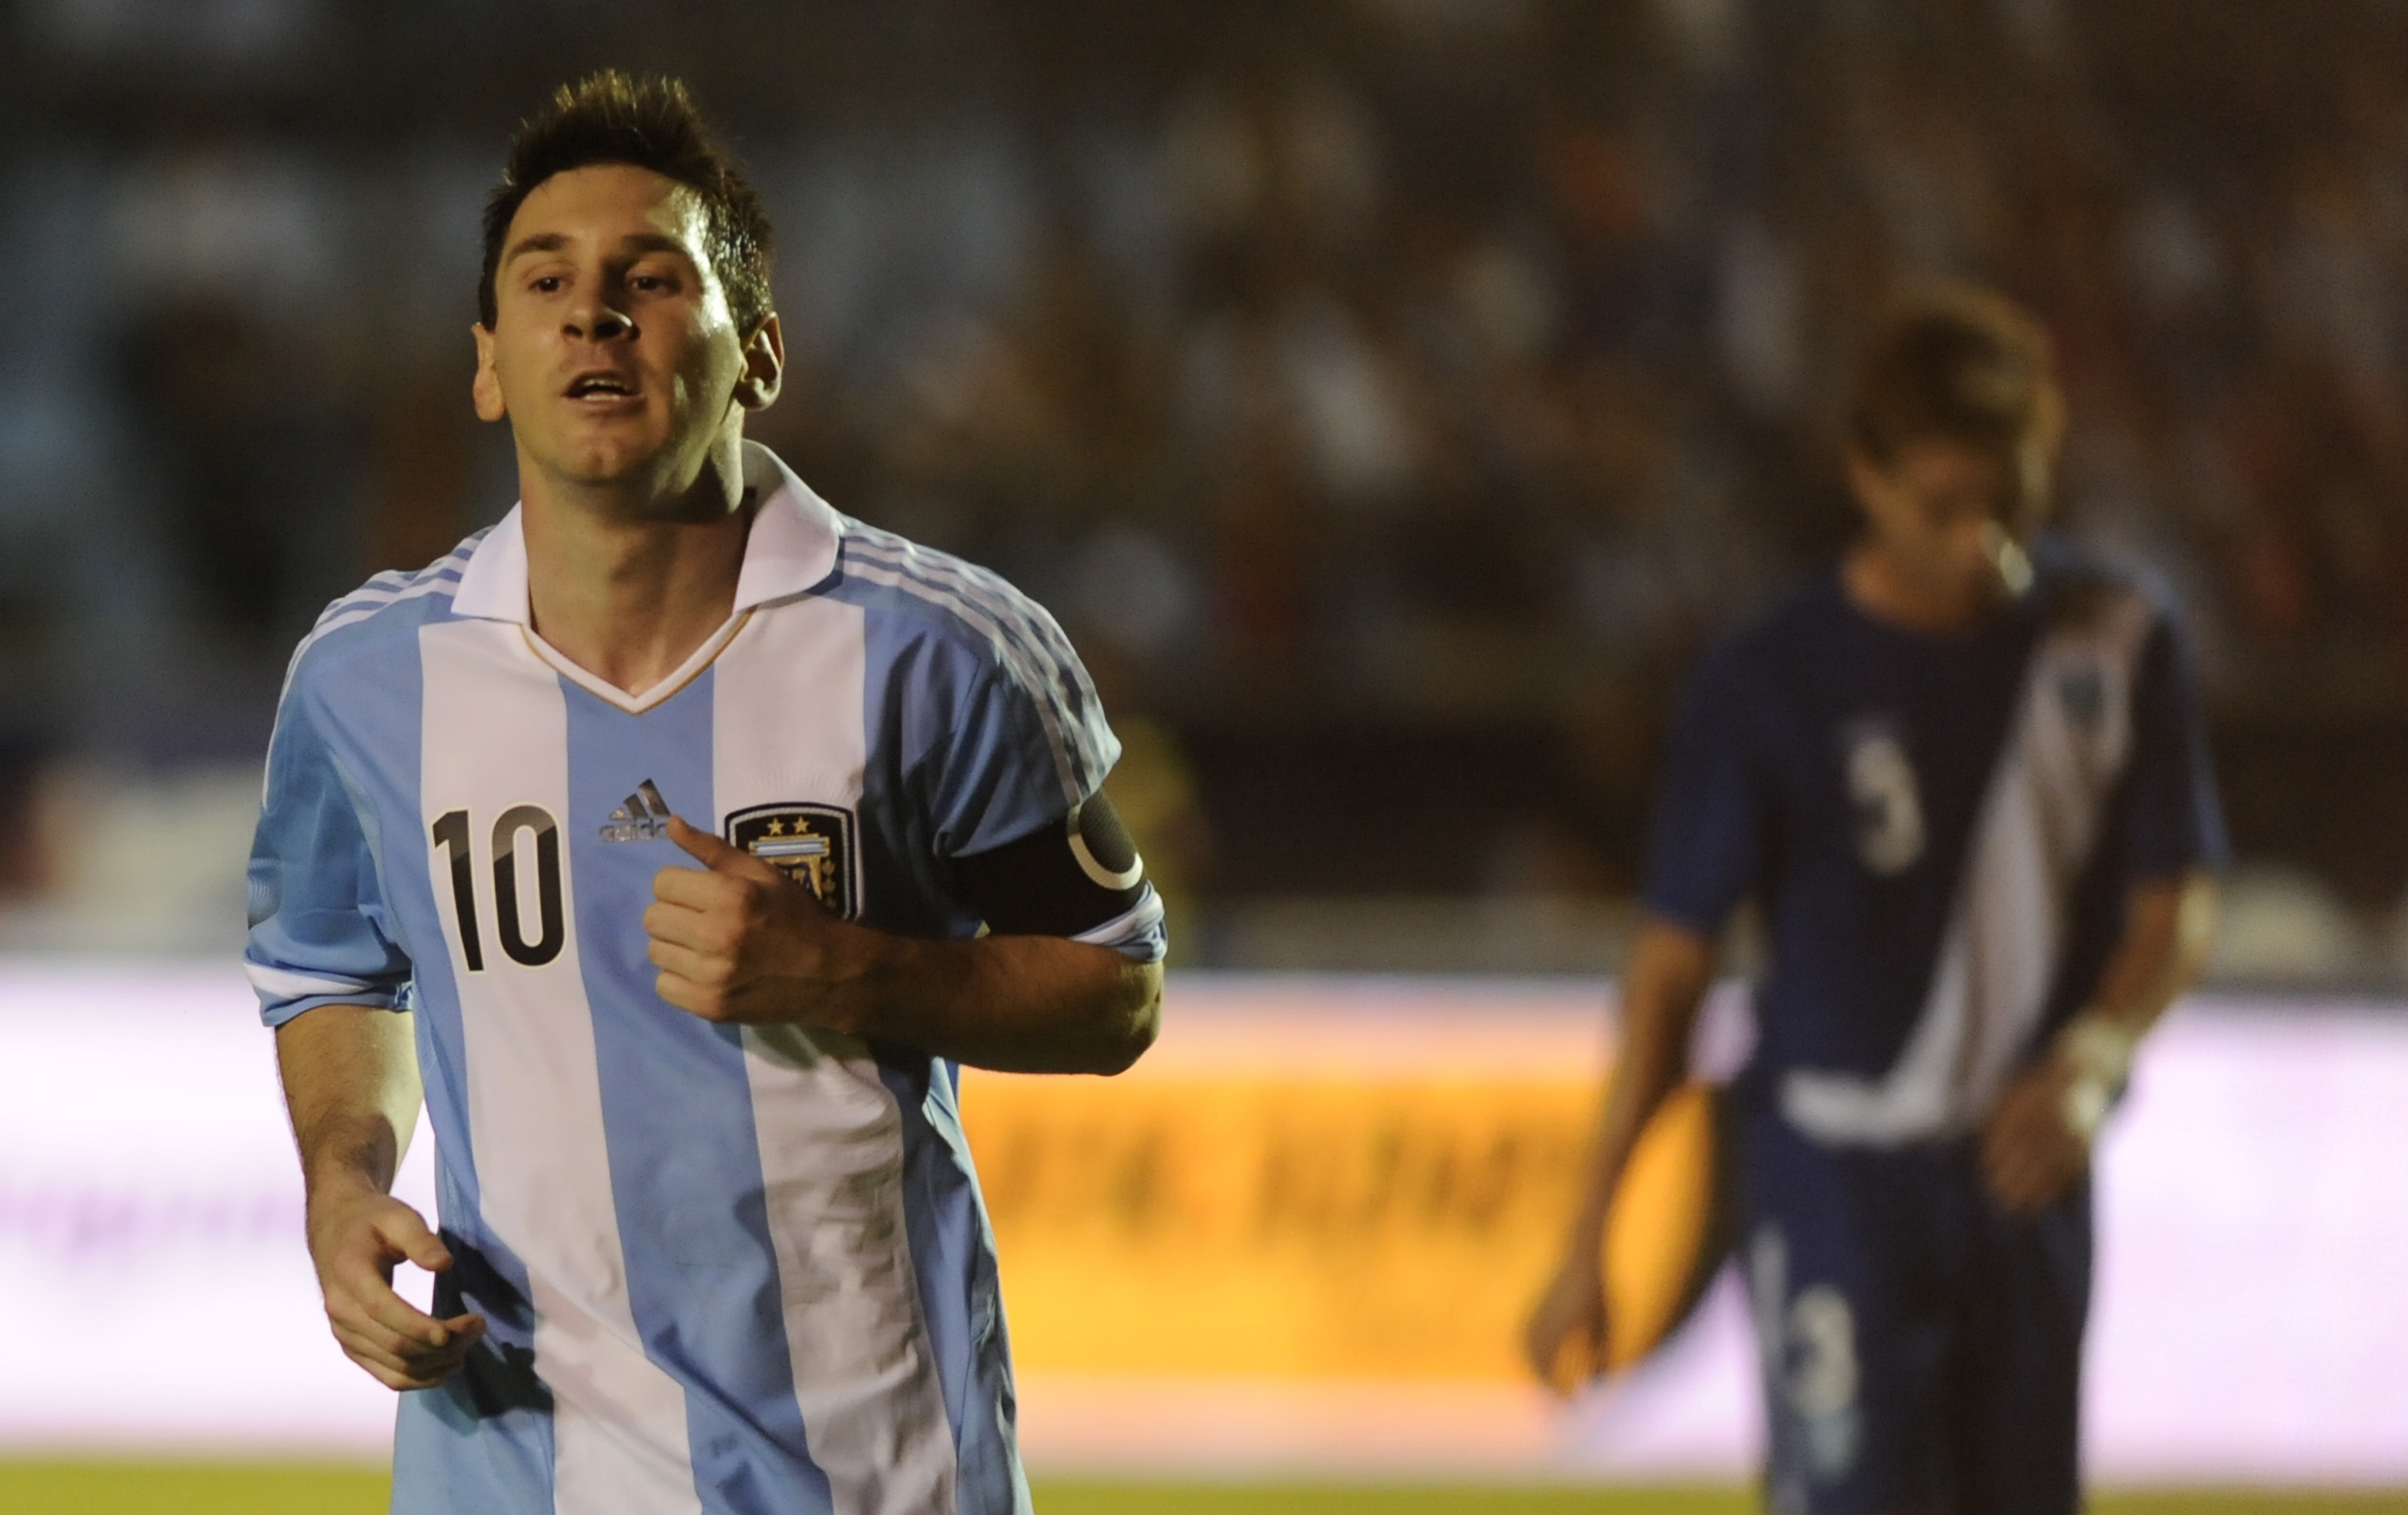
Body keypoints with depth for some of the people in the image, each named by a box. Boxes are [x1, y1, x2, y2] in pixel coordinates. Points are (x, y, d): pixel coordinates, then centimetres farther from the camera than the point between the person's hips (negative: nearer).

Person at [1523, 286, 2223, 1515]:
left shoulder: (2118, 641, -1)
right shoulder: (1772, 681, -11)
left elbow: (2177, 903, 4)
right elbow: (1673, 962, -6)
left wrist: (2090, 1061, -18)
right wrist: (1588, 1245, -5)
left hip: (2025, 1170, 4)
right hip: (1834, 1174, -4)